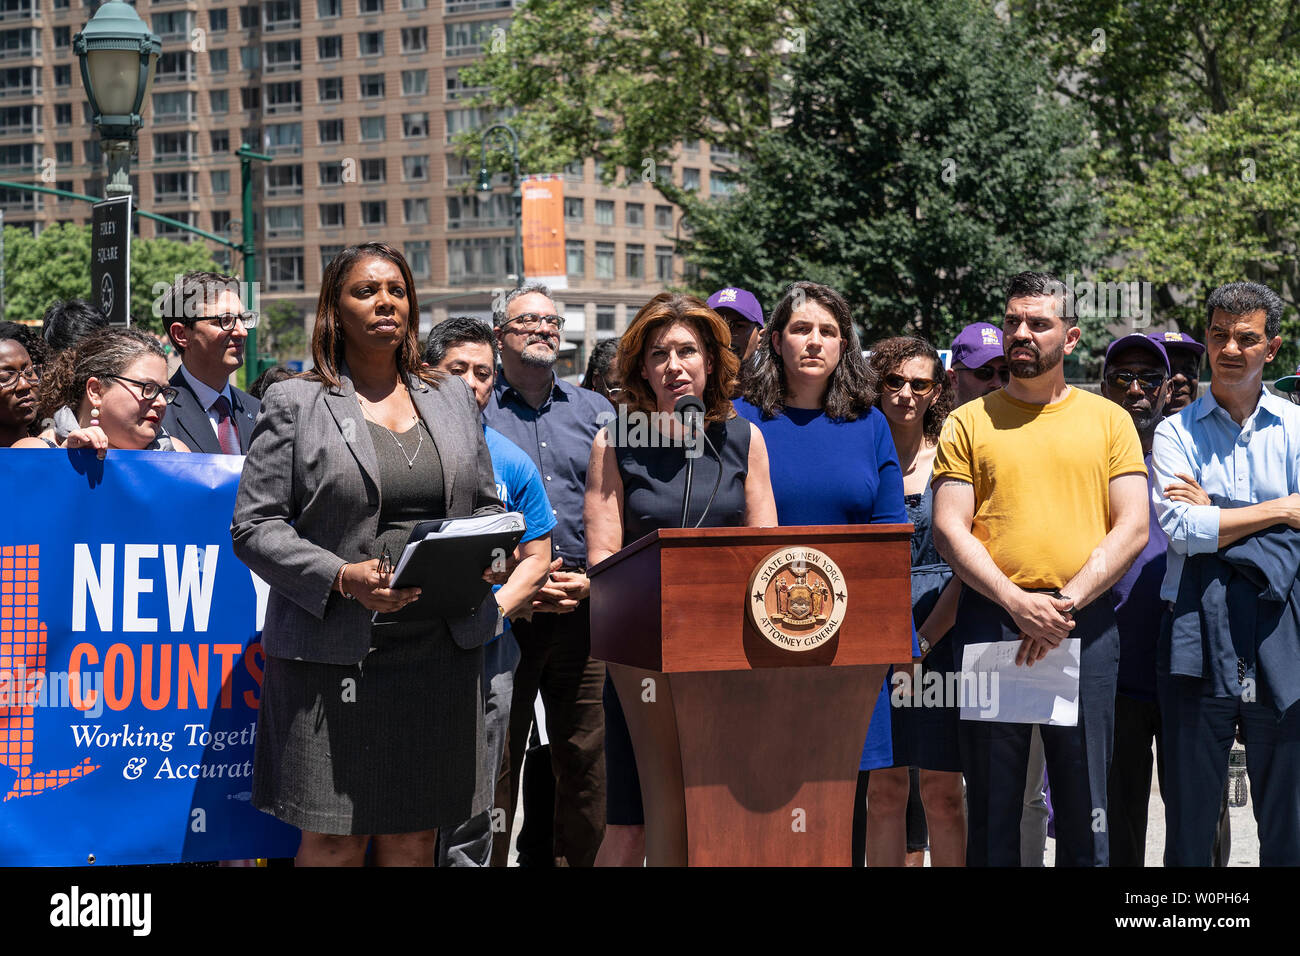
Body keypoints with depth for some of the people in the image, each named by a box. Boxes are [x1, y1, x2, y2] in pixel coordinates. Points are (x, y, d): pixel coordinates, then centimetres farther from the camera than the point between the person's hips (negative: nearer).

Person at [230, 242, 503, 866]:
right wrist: (341, 578, -19)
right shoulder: (294, 404, 0)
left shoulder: (453, 399, 15)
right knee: (334, 841, -4)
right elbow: (253, 527, -5)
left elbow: (486, 506, 21)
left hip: (440, 650, 4)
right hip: (333, 651, -4)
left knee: (413, 838, 9)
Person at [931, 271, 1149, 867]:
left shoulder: (1108, 420, 11)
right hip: (989, 625, 0)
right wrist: (1018, 604, -12)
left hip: (1085, 628, 0)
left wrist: (1067, 603, -10)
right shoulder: (968, 423, 9)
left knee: (1084, 810, 3)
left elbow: (1132, 527, 3)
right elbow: (949, 529, 1)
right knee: (991, 815, 4)